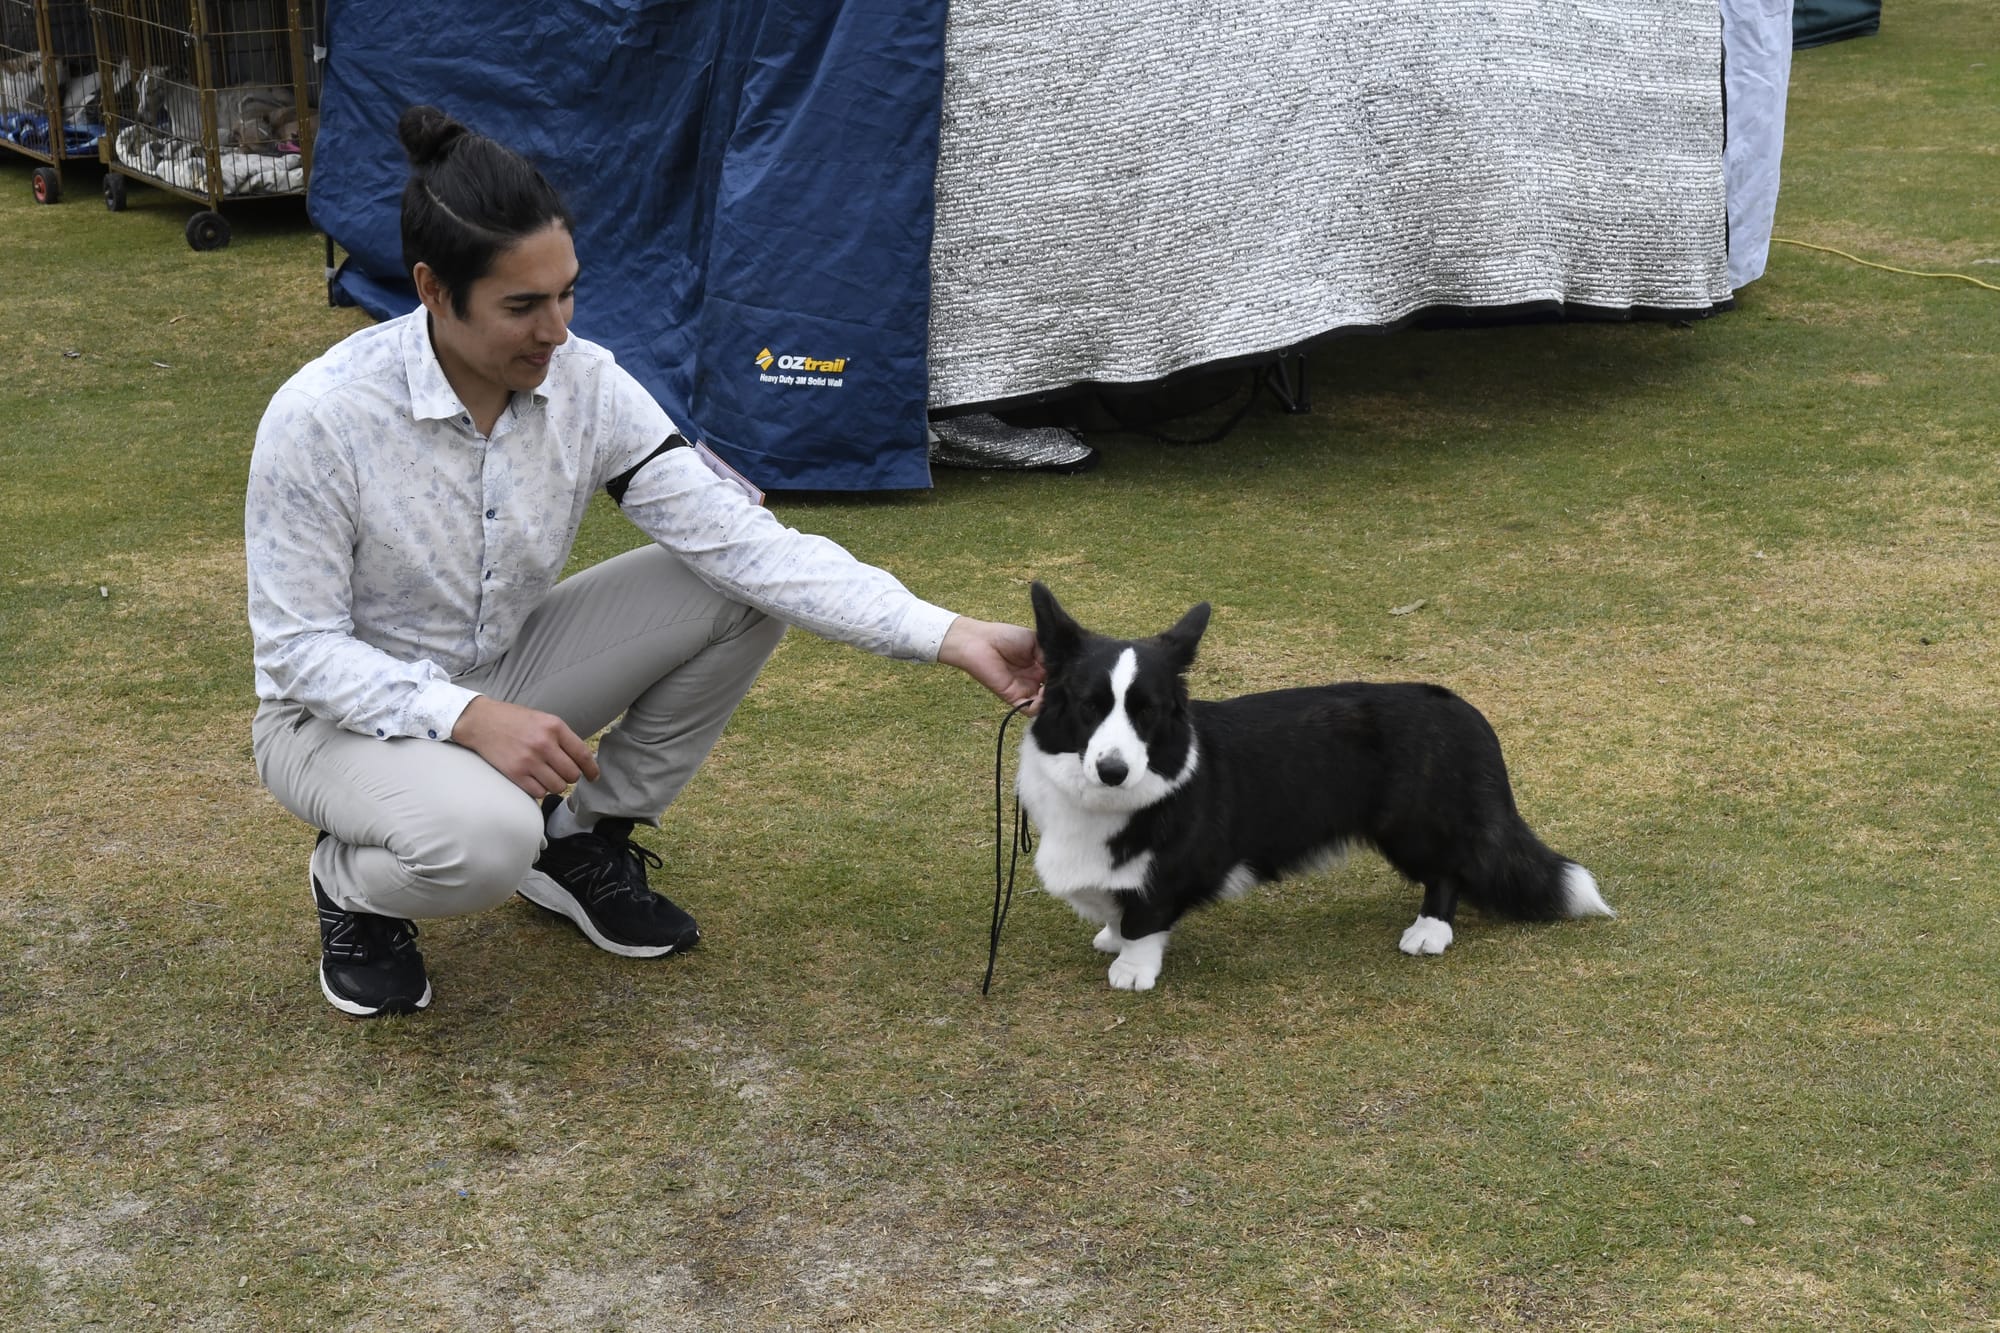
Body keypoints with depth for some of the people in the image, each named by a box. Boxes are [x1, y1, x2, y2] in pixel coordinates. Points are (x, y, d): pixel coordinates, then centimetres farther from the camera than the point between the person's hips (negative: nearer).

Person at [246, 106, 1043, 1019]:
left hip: (503, 675, 5)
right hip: (348, 712, -5)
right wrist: (469, 719, -36)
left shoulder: (585, 385, -15)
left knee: (742, 590, -12)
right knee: (483, 838, -38)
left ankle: (584, 843, 5)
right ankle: (353, 885, 0)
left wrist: (948, 635, -28)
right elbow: (299, 647, -21)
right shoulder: (319, 418, -27)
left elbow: (738, 537, -19)